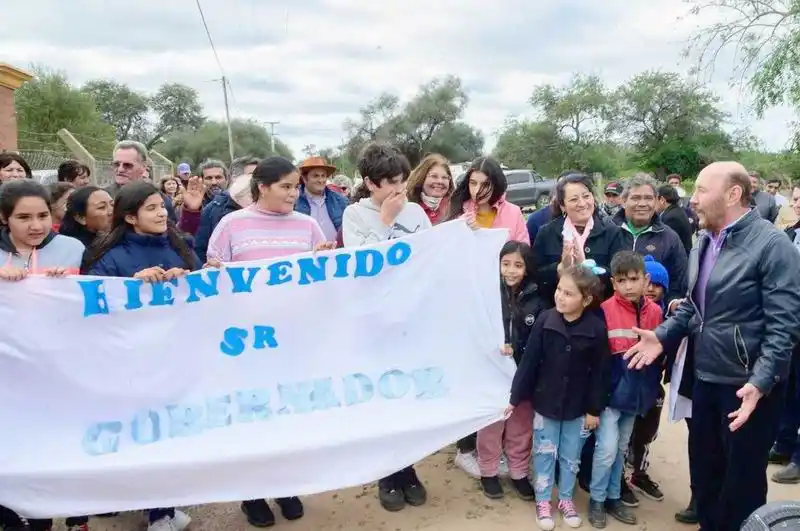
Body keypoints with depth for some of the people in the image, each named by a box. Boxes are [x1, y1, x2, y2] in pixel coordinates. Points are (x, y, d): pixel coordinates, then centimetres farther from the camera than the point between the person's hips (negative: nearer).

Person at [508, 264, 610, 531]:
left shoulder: (596, 328, -16)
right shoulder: (545, 320, -14)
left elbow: (600, 372, -7)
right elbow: (529, 361, -8)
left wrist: (595, 409, -3)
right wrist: (516, 397, -5)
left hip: (577, 407, 0)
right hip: (545, 402, 0)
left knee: (571, 456, 16)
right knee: (544, 454, 13)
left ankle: (566, 499, 37)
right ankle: (543, 501, 30)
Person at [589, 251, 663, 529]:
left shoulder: (655, 312, -3)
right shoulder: (605, 310, -14)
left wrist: (653, 389, 6)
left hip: (637, 393, 4)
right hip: (610, 391, -4)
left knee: (621, 448, 16)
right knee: (607, 448, -3)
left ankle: (613, 497, 30)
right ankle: (596, 500, 16)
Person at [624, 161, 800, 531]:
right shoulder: (704, 243, 9)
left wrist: (760, 382, -27)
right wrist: (662, 336, 3)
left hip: (749, 384, -7)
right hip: (706, 376, 7)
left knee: (742, 475, 10)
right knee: (703, 464, 20)